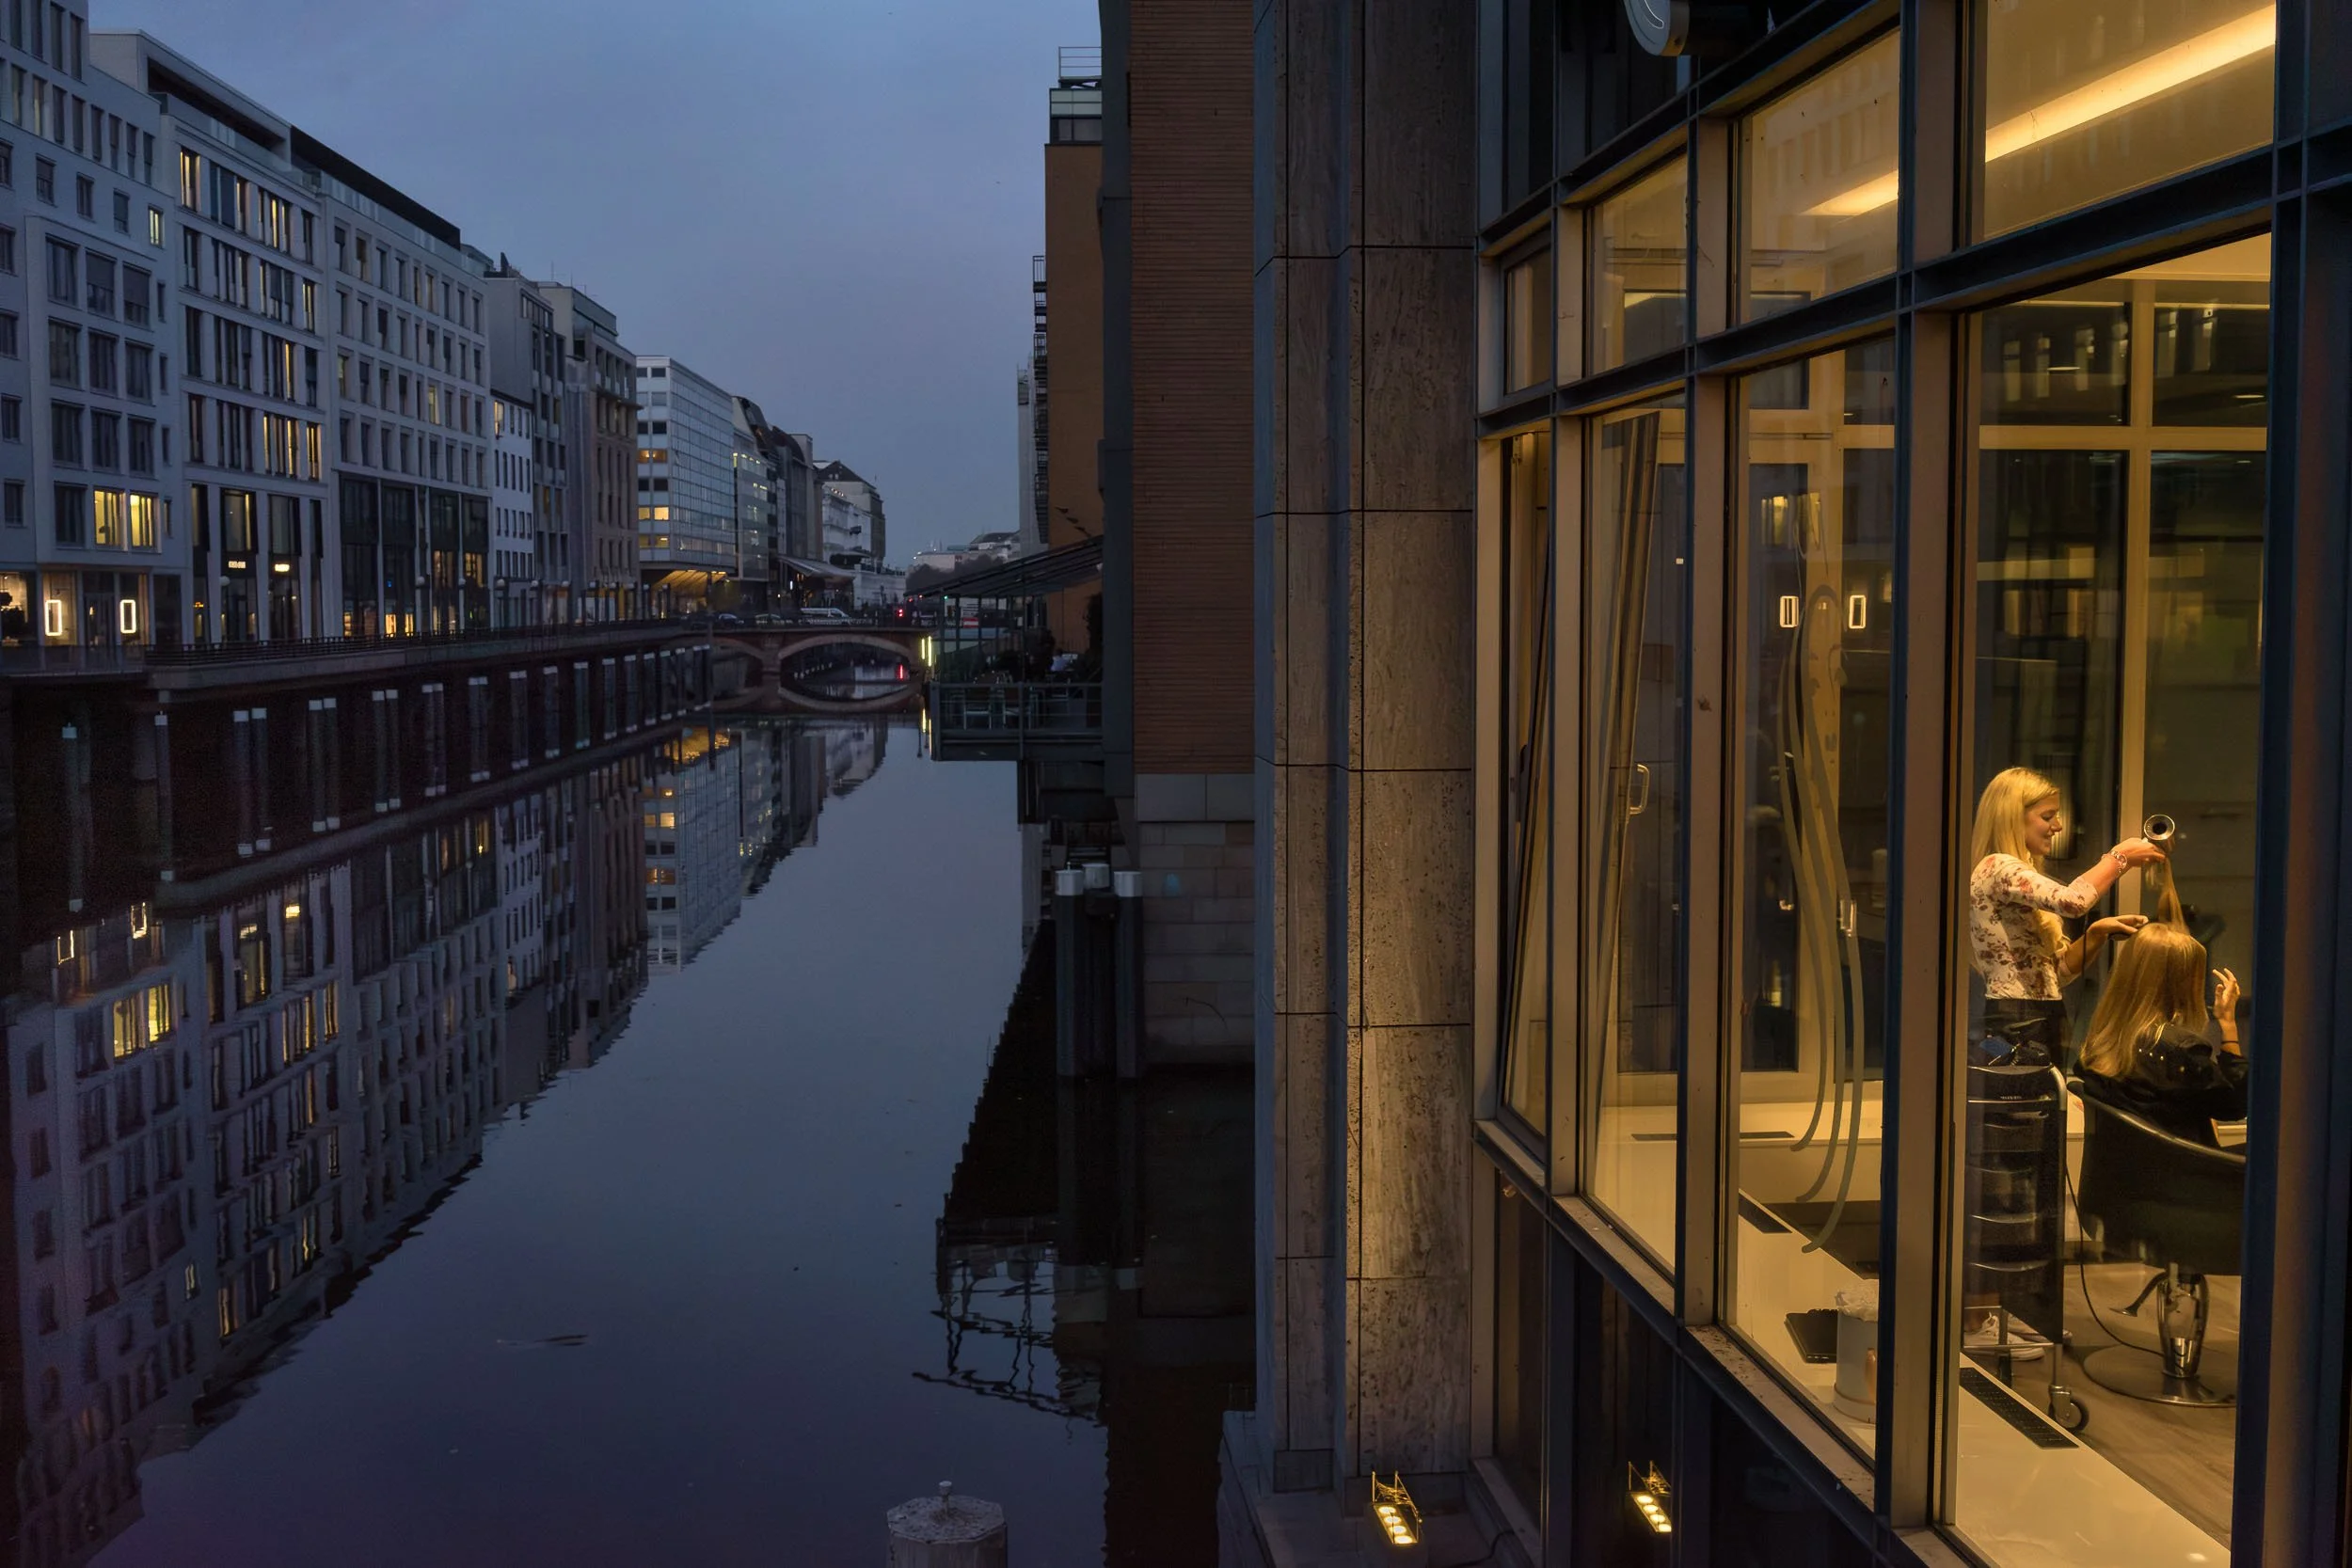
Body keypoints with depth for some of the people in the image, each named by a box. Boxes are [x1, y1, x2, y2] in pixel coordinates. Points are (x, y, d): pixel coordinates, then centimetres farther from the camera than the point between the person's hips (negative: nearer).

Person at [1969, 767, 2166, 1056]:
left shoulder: (2017, 874, 21)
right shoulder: (1997, 869, -10)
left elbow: (2060, 969, 20)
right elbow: (2073, 901, -27)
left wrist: (2097, 932, 2)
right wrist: (2120, 857, -11)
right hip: (2017, 1028, -10)